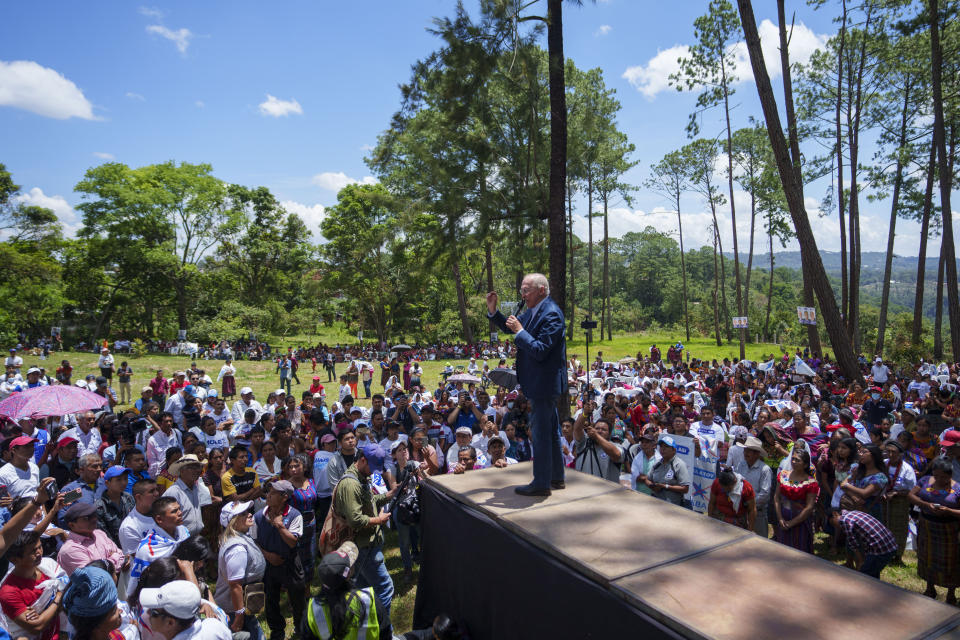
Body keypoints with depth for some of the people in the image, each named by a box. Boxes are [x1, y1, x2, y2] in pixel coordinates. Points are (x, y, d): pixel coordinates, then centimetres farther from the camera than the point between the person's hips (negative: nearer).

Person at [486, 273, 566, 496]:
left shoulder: (551, 314, -20)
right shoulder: (533, 311, 10)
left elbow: (540, 351, -27)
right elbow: (511, 327, 21)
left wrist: (520, 331, -22)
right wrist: (493, 311, 7)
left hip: (544, 383, -10)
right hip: (542, 384, 10)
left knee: (541, 433, -1)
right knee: (551, 432, 18)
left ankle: (541, 484, 10)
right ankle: (556, 477, 31)